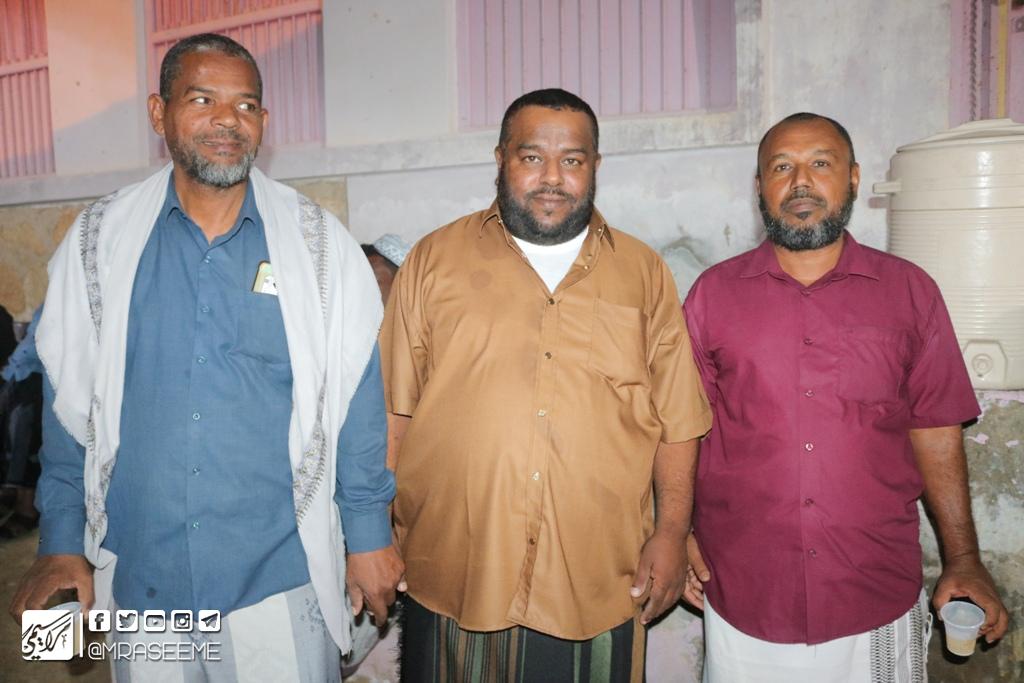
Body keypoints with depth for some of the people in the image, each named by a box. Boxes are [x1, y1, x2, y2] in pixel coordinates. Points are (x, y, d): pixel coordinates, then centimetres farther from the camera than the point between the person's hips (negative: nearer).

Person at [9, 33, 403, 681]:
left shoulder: (320, 243, -4)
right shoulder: (99, 240, 0)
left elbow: (355, 401, -2)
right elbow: (69, 404, 6)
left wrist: (369, 533, -1)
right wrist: (61, 541, 6)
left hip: (281, 574, -1)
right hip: (139, 574, 2)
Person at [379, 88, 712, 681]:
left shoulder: (644, 273, 5)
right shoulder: (434, 260, 2)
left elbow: (677, 421, 6)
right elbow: (392, 411, 2)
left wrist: (672, 533, 0)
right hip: (453, 582, 0)